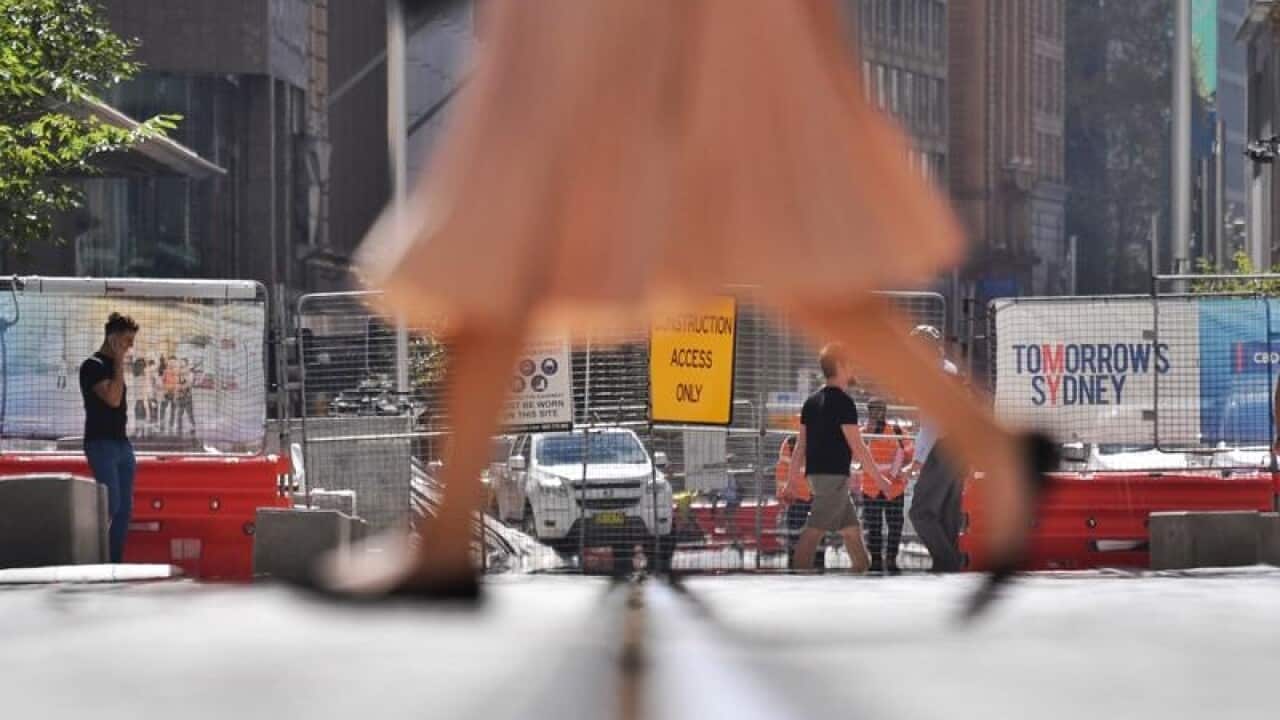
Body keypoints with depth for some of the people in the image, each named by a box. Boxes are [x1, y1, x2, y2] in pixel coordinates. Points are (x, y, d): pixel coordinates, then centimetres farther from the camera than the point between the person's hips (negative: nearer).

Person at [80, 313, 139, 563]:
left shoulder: (113, 366, 17)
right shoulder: (93, 366, -9)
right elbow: (113, 398, -21)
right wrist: (119, 363, -14)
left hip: (122, 443, 9)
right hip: (101, 444, -9)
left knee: (125, 508, 5)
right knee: (111, 505, -16)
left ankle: (115, 562, 7)